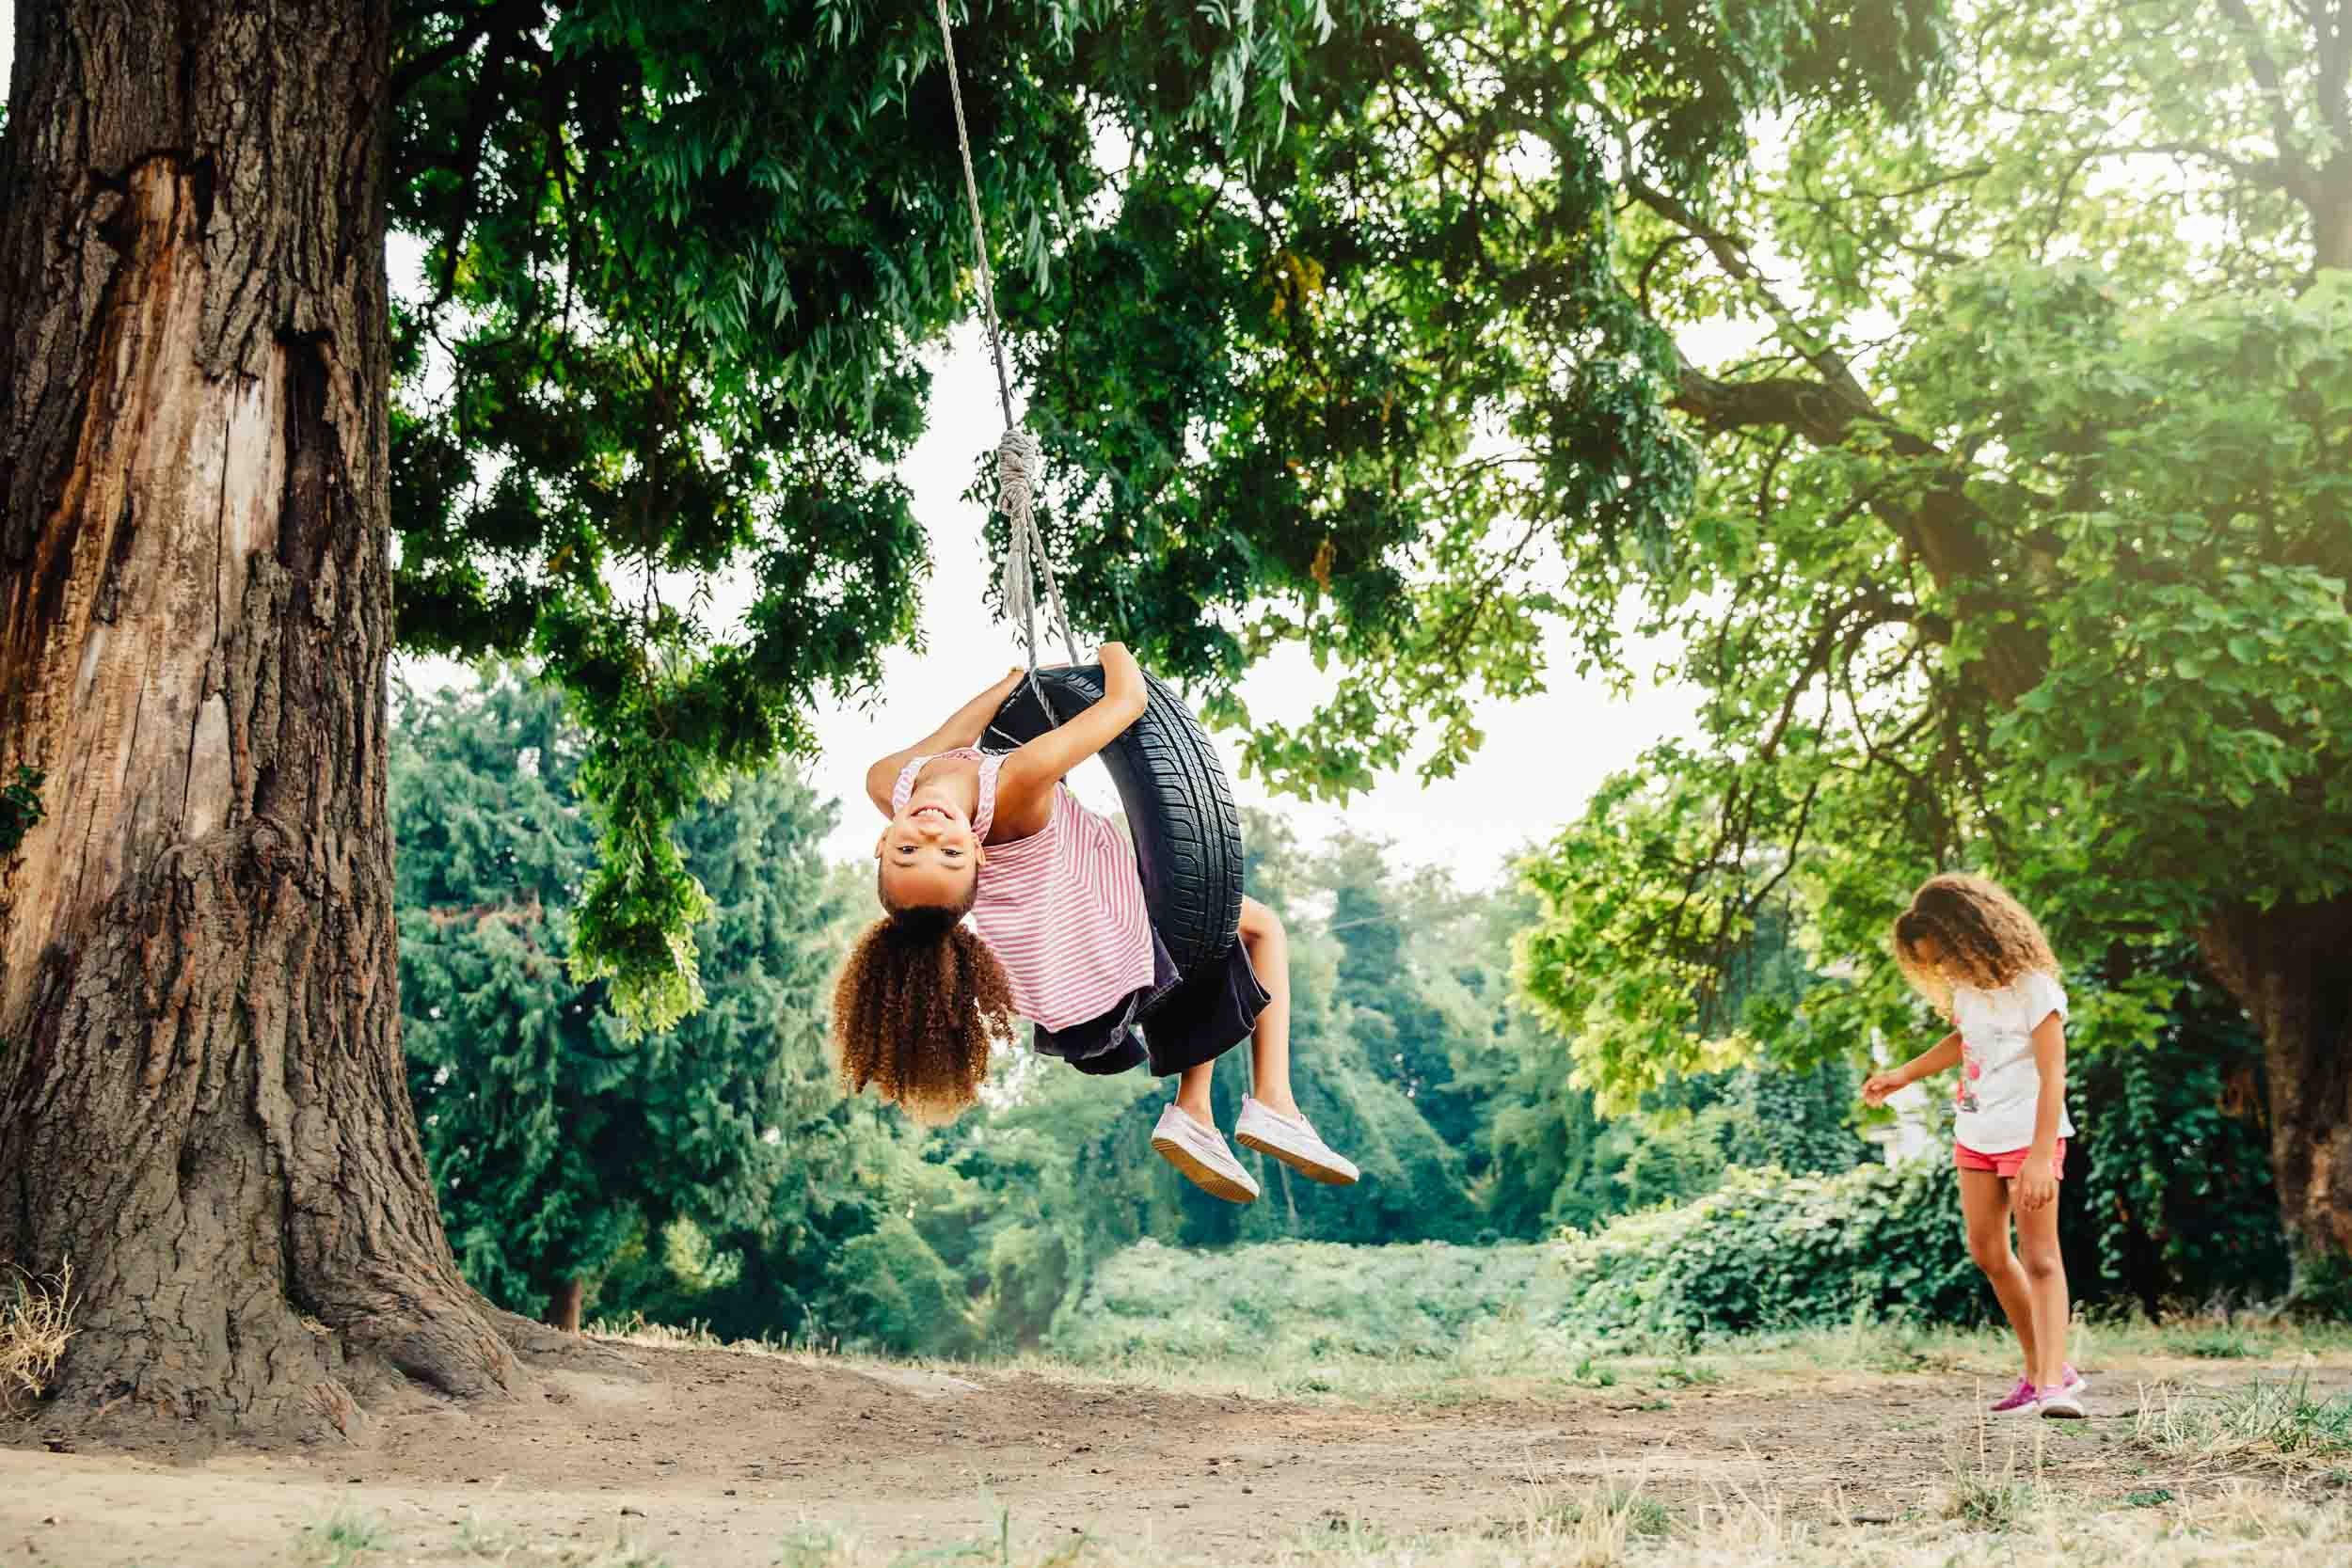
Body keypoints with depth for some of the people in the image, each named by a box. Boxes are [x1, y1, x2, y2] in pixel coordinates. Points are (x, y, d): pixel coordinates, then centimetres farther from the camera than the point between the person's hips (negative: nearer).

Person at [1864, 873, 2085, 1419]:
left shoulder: (2033, 988, -20)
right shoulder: (1966, 986, 2)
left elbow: (2053, 1077, -23)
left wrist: (2040, 1158, -28)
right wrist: (1902, 1075, 19)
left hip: (2029, 1137, -8)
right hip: (1975, 1136, 8)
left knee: (2039, 1256, -12)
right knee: (1988, 1253, 10)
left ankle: (2052, 1383, -16)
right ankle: (2042, 1370, 19)